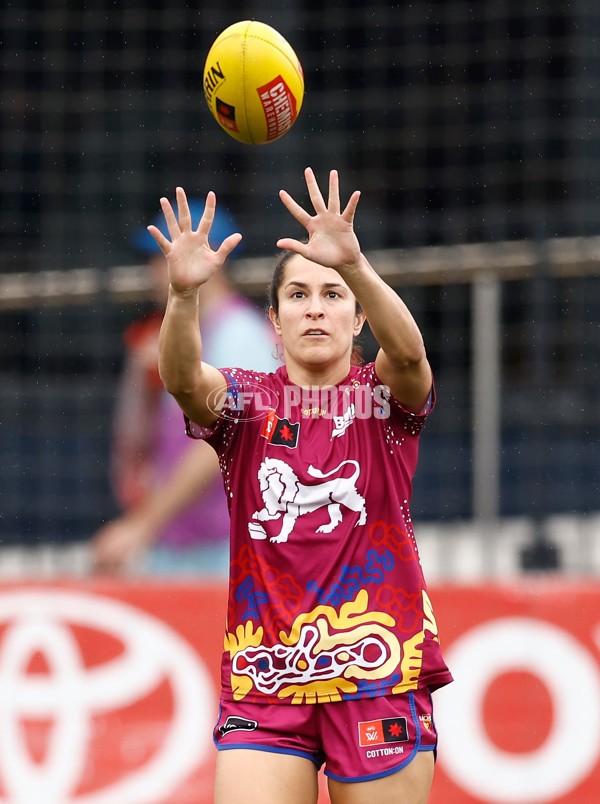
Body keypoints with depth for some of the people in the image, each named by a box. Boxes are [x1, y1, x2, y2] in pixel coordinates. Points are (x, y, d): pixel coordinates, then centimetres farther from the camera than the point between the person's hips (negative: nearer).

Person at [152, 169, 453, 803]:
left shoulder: (384, 397, 5)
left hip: (378, 675, 0)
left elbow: (408, 351, -18)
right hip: (263, 679, 0)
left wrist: (354, 265, -36)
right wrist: (184, 294, -35)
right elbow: (181, 377, -14)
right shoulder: (245, 401, 8)